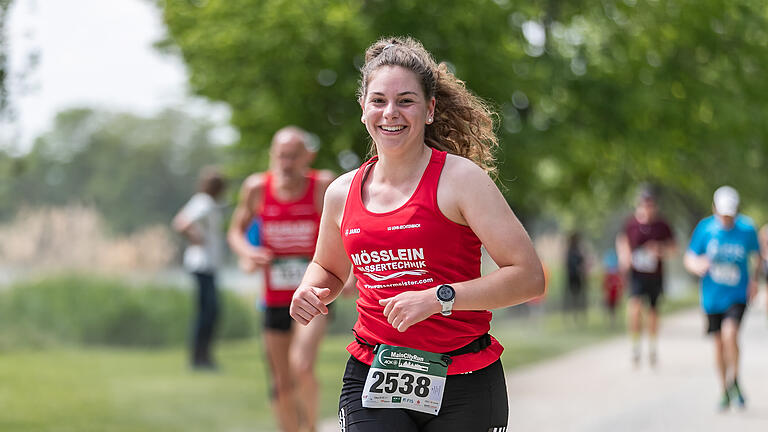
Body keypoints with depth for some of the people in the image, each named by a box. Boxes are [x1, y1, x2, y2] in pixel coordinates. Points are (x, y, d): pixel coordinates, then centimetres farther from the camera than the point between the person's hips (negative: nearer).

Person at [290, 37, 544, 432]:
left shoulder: (459, 178, -7)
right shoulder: (342, 193, 9)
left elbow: (529, 277, -12)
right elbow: (328, 267, 30)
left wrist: (440, 297, -21)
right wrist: (309, 292, 6)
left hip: (462, 387, -2)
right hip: (371, 379, 3)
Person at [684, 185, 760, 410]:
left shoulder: (747, 229, -7)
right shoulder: (705, 228, -7)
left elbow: (756, 256, 9)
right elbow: (689, 259, -1)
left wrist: (754, 280, -5)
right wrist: (698, 265, -24)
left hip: (737, 295, -1)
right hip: (712, 297, 2)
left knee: (730, 333, -22)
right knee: (718, 342, 6)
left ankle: (734, 380, -2)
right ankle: (725, 391, 22)